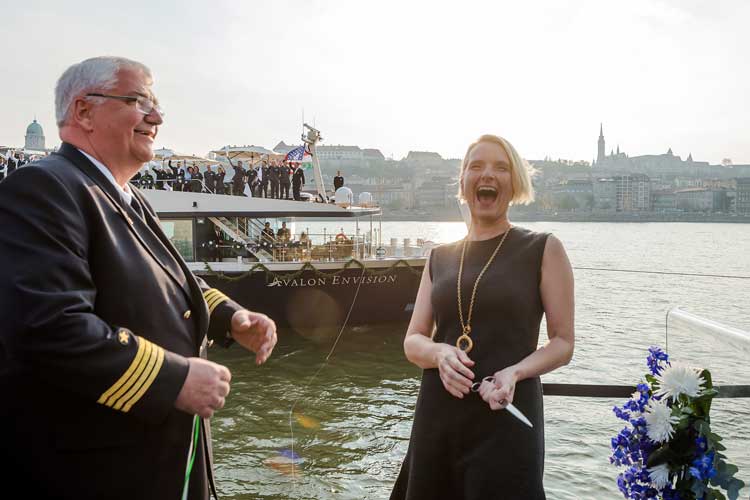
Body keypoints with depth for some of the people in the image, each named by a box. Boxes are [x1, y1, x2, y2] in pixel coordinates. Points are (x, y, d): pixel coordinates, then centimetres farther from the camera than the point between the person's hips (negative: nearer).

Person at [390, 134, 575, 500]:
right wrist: (440, 353, -14)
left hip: (506, 422, -3)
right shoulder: (440, 258, 9)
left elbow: (563, 342, -1)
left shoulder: (543, 249, -1)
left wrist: (514, 373, -19)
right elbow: (412, 342, 8)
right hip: (437, 419, 4)